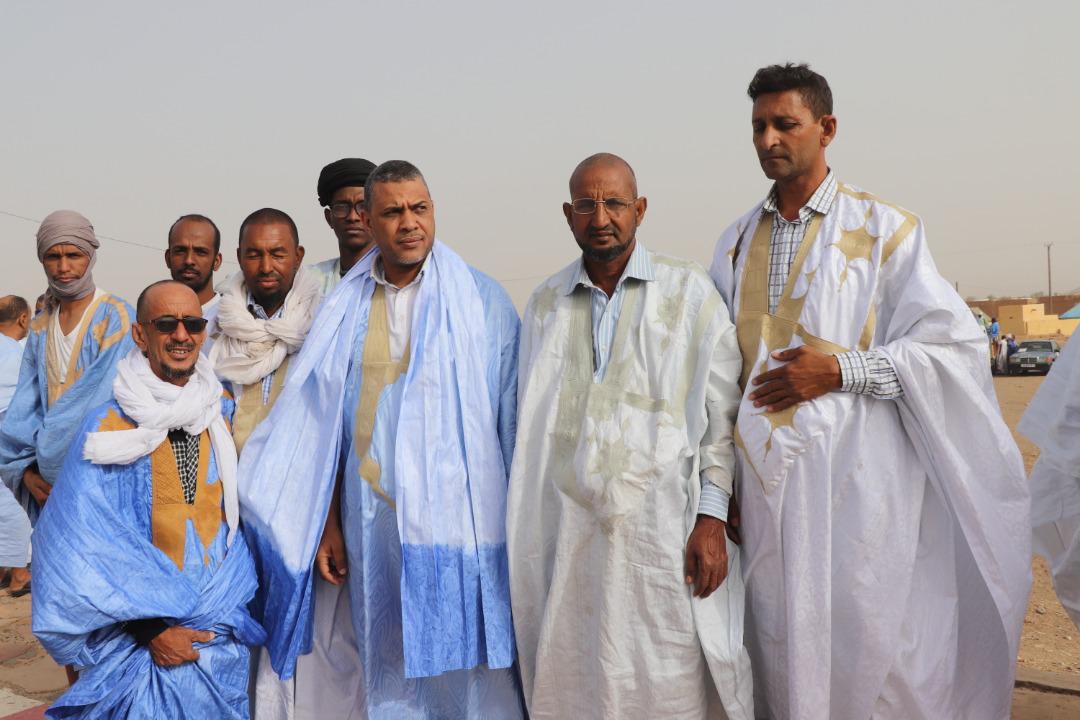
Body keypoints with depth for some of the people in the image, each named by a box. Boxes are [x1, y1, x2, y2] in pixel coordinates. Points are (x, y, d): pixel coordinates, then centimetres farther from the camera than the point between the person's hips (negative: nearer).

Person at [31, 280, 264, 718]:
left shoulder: (223, 413, 2)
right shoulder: (109, 427, -9)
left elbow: (236, 516, 6)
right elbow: (87, 547, -10)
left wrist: (218, 617, -5)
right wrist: (150, 629, -15)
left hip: (217, 633, 3)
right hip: (135, 636, -3)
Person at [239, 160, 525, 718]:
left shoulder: (482, 299, 0)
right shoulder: (345, 310, 9)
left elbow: (509, 416, -1)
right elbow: (324, 428, 10)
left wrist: (517, 519, -6)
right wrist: (327, 524, 6)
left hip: (459, 518, -3)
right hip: (372, 520, 3)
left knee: (465, 666, 1)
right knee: (387, 670, 10)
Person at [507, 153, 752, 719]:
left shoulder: (689, 291, 2)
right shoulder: (544, 305, 13)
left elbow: (721, 413, 0)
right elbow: (530, 428, 16)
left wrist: (712, 519, -8)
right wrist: (523, 534, 11)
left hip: (664, 532, -3)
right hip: (569, 534, 3)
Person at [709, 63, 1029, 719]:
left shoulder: (883, 229, -1)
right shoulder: (737, 243, 13)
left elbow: (954, 344, -5)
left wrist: (840, 371, -14)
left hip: (854, 476, -4)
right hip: (765, 477, 4)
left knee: (864, 639, -1)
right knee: (781, 641, 9)